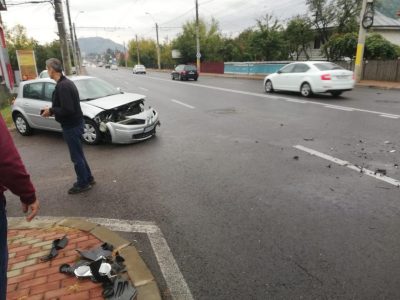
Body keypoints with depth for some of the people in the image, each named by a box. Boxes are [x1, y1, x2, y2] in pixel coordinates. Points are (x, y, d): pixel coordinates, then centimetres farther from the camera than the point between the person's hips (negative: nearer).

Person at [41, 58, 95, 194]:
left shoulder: (62, 86, -22)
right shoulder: (66, 82, 10)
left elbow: (67, 110, -27)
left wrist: (51, 111, -13)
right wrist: (52, 110, 8)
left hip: (71, 126, -10)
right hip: (75, 123, 10)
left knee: (76, 157, 3)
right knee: (78, 154, 19)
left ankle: (83, 184, 16)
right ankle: (88, 178, 31)